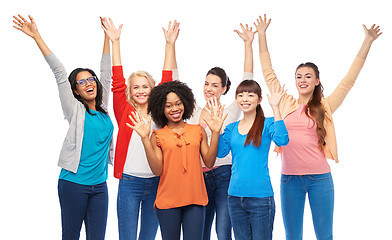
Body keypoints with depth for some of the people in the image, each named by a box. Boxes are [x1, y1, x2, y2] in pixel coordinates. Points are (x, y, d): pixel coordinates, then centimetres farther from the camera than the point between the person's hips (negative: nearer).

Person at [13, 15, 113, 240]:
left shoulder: (103, 109, 11)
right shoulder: (75, 110, -1)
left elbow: (106, 74, 17)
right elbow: (60, 73, -6)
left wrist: (108, 37, 21)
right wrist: (37, 37, -6)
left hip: (99, 185, 4)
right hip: (74, 183, -4)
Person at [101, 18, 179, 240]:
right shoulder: (125, 112, 3)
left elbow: (167, 82, 4)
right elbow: (118, 82, -4)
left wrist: (170, 44, 2)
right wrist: (115, 42, -6)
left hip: (155, 182, 2)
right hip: (129, 182, -2)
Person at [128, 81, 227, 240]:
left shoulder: (198, 131, 9)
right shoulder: (157, 136, 5)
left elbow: (209, 163, 2)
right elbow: (157, 170, -6)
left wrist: (215, 133, -7)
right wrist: (145, 138, -12)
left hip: (195, 199, 1)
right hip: (167, 202, -1)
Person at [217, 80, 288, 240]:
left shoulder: (267, 124, -2)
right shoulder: (231, 128, 11)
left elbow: (282, 140, -22)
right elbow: (221, 152, -1)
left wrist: (275, 107, -22)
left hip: (260, 196, -4)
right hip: (235, 195, 5)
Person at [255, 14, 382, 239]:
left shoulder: (325, 106, 4)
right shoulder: (286, 103, 7)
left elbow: (349, 80, 2)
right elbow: (268, 72, 12)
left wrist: (368, 41, -1)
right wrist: (262, 35, 13)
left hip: (320, 178, -1)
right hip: (290, 178, 1)